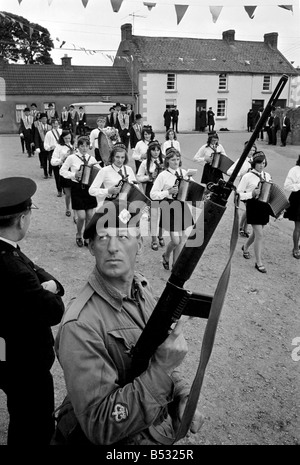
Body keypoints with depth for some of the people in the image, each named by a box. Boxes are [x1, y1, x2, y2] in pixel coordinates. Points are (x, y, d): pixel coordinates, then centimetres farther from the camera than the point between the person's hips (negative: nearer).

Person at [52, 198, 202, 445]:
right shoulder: (80, 327, -30)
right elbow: (100, 428, -30)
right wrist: (162, 368, -36)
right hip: (118, 439, -5)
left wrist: (183, 395, -6)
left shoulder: (142, 286, -7)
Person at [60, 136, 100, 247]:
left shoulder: (91, 158, 7)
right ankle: (78, 236, 21)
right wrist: (74, 174, -15)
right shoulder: (72, 158, -4)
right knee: (81, 216, -6)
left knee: (90, 215, 5)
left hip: (90, 188, 4)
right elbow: (62, 171, -1)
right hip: (77, 188, -4)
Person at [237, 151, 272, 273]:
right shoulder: (248, 176, -10)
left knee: (257, 232, 18)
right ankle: (259, 263, 2)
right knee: (260, 234, -9)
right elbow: (238, 193, -10)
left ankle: (245, 247, 47)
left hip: (264, 206, 6)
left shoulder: (267, 176, 9)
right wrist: (251, 194, -21)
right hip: (253, 206, -6)